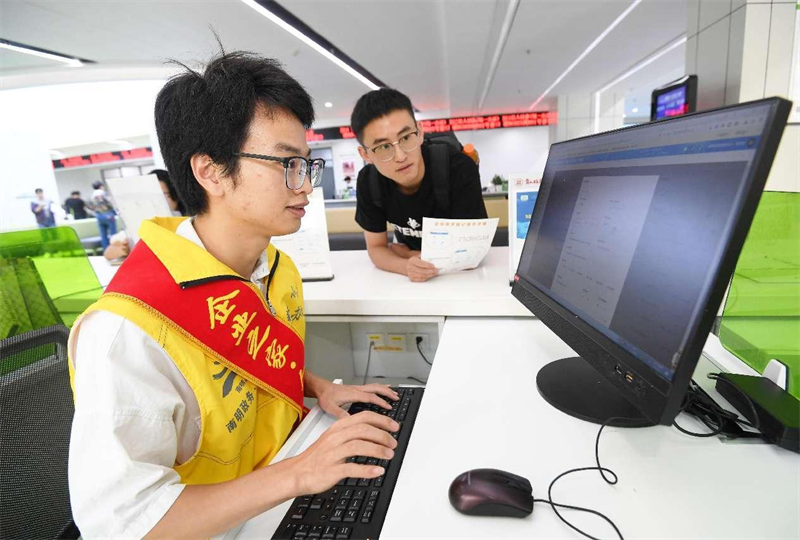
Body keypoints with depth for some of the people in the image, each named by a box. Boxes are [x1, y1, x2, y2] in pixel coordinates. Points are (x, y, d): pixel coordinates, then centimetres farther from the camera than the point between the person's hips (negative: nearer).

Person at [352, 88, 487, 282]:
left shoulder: (460, 170, -29)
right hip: (406, 254, 2)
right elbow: (376, 247, -12)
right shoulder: (368, 182, -18)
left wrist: (407, 254, -19)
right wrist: (407, 266, -33)